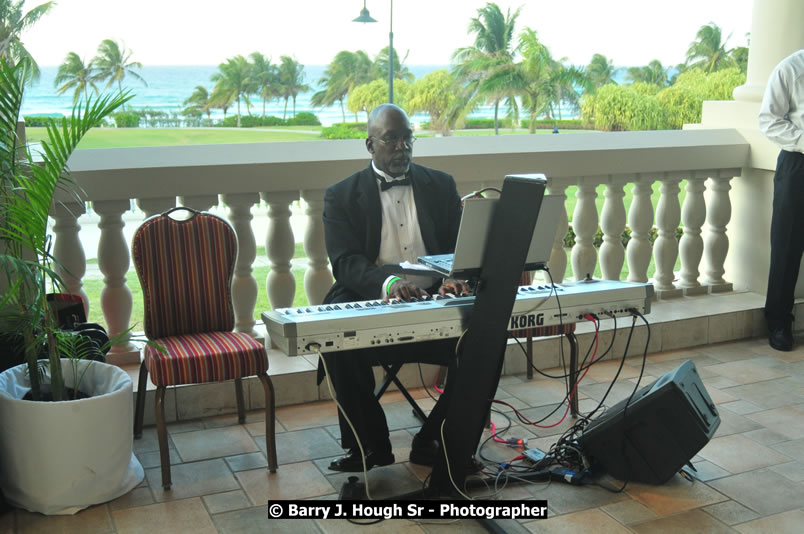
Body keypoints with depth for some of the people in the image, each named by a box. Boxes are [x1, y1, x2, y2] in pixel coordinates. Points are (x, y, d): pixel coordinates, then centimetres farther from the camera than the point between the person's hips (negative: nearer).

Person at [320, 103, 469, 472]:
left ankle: (432, 441, -4)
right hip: (372, 308, -2)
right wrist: (387, 283, -28)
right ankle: (371, 444, -7)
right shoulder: (342, 196, 6)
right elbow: (345, 262, -7)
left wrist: (453, 277, -15)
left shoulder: (441, 186, 14)